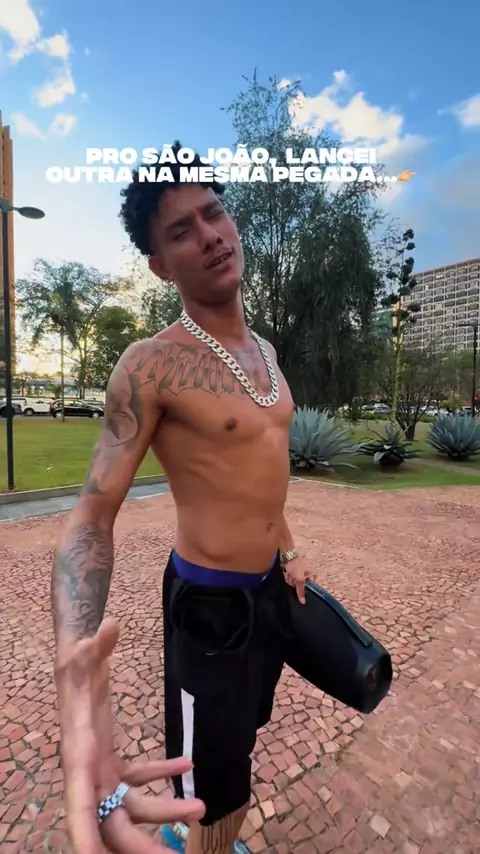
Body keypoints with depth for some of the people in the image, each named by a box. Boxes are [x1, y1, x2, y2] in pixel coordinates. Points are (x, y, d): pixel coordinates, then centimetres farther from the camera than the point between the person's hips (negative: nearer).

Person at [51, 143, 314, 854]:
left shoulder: (263, 351, 3)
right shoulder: (152, 366, -22)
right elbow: (91, 517, -27)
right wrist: (79, 685, -42)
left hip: (270, 585, 8)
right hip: (211, 601, -7)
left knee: (244, 736, 32)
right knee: (214, 790, 17)